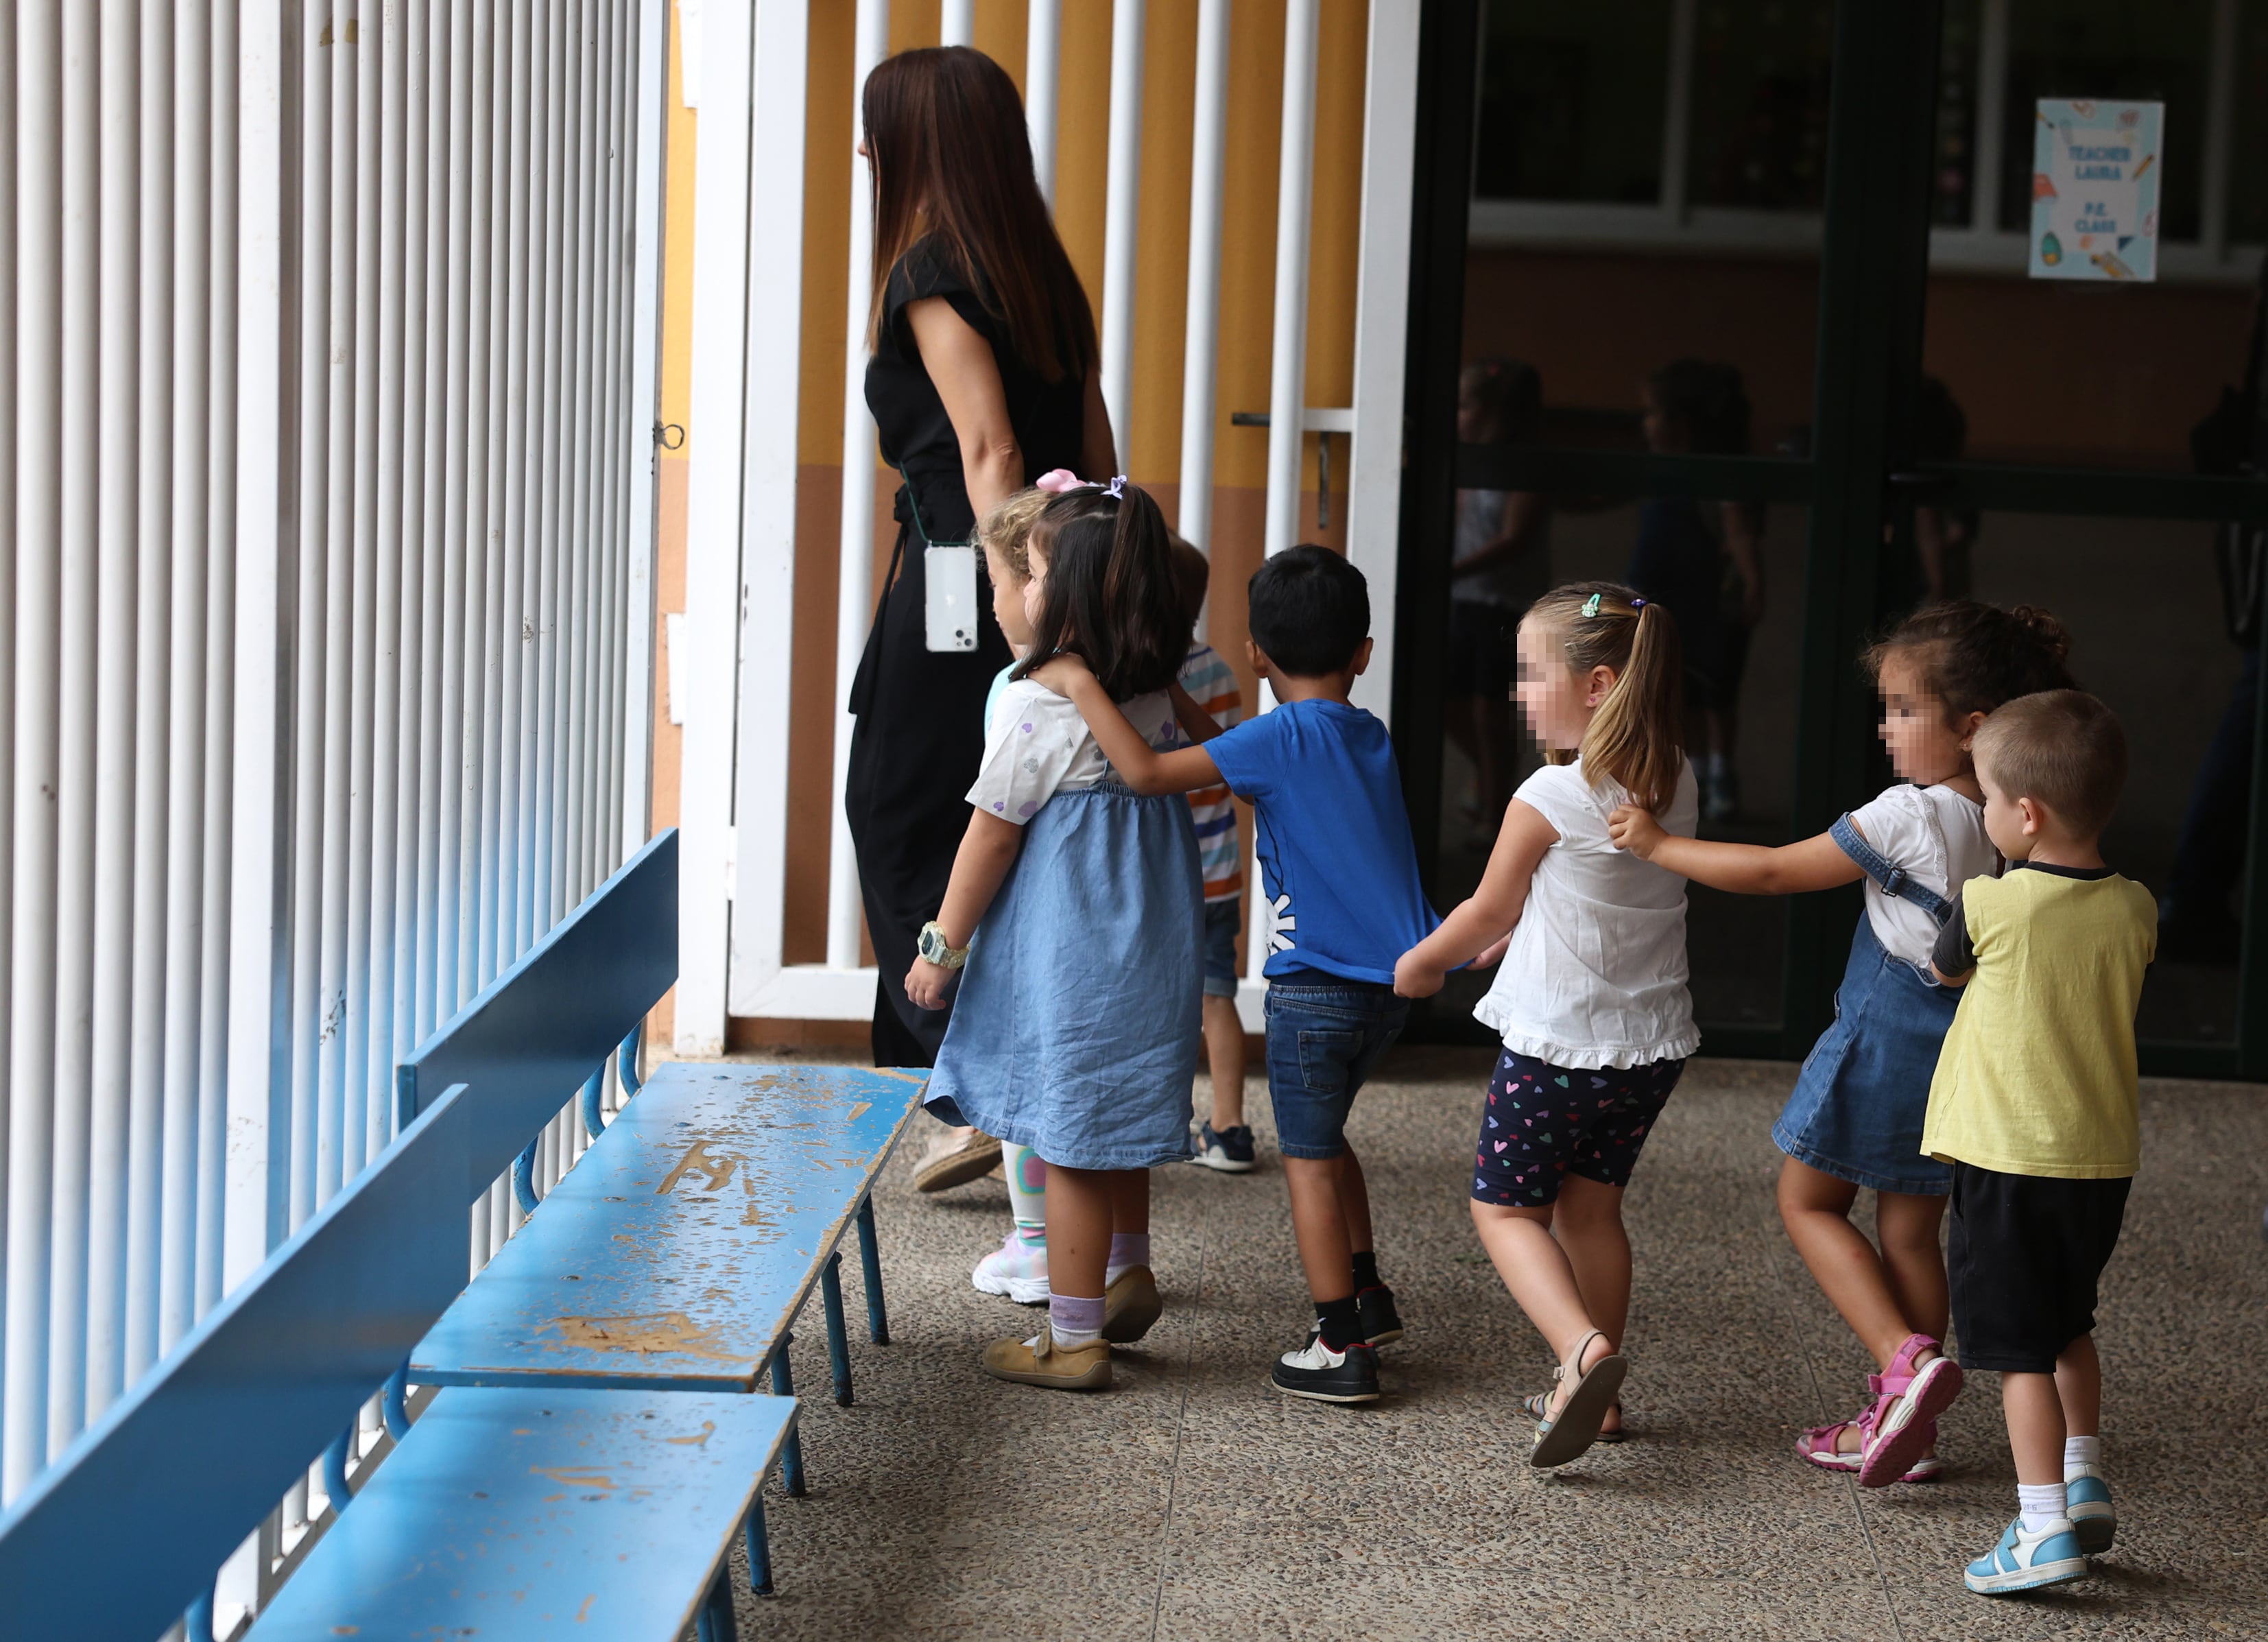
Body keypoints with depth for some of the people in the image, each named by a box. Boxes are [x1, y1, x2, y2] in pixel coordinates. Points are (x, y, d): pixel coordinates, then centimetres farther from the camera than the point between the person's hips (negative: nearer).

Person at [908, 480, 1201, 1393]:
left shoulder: (1042, 702, -18)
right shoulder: (1157, 692, 2)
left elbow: (993, 835, -13)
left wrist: (943, 945, -4)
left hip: (1065, 949, -7)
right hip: (1146, 934, 8)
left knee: (1068, 1139, 1)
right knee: (1114, 1122, 23)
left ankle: (1072, 1340, 7)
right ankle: (1129, 1273, 35)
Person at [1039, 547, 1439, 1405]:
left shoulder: (1279, 736, -14)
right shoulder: (1369, 737, 9)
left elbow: (1147, 771, -21)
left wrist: (1083, 687, -13)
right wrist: (1180, 707, 20)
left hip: (1315, 985, -7)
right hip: (1390, 983, 7)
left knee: (1308, 1158, 3)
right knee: (1322, 1135, 25)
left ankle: (1341, 1349, 4)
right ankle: (1367, 1295, 31)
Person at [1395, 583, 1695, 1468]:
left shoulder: (1549, 799, -19)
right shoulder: (1675, 783, 0)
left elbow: (1489, 912, -4)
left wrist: (1420, 963, 14)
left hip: (1557, 1045, -6)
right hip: (1654, 1044, 6)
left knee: (1505, 1205, 7)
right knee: (1591, 1205, 19)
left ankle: (1582, 1347, -16)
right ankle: (1594, 1396, 22)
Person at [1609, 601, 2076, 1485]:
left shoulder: (1907, 818, -21)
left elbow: (1771, 872, -15)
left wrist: (1659, 846, -7)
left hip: (1886, 1038, -7)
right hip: (1963, 1041, 7)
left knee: (1808, 1202, 9)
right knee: (1911, 1228, 15)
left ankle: (1908, 1358, -9)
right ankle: (1903, 1425, 19)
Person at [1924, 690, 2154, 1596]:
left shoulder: (1991, 904, -14)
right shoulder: (2135, 909, -1)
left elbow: (1943, 968, 6)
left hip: (2008, 1158, -5)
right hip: (2105, 1156, 5)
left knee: (2022, 1346, -1)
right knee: (2069, 1324, 25)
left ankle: (2045, 1524, -5)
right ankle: (2083, 1477, 22)